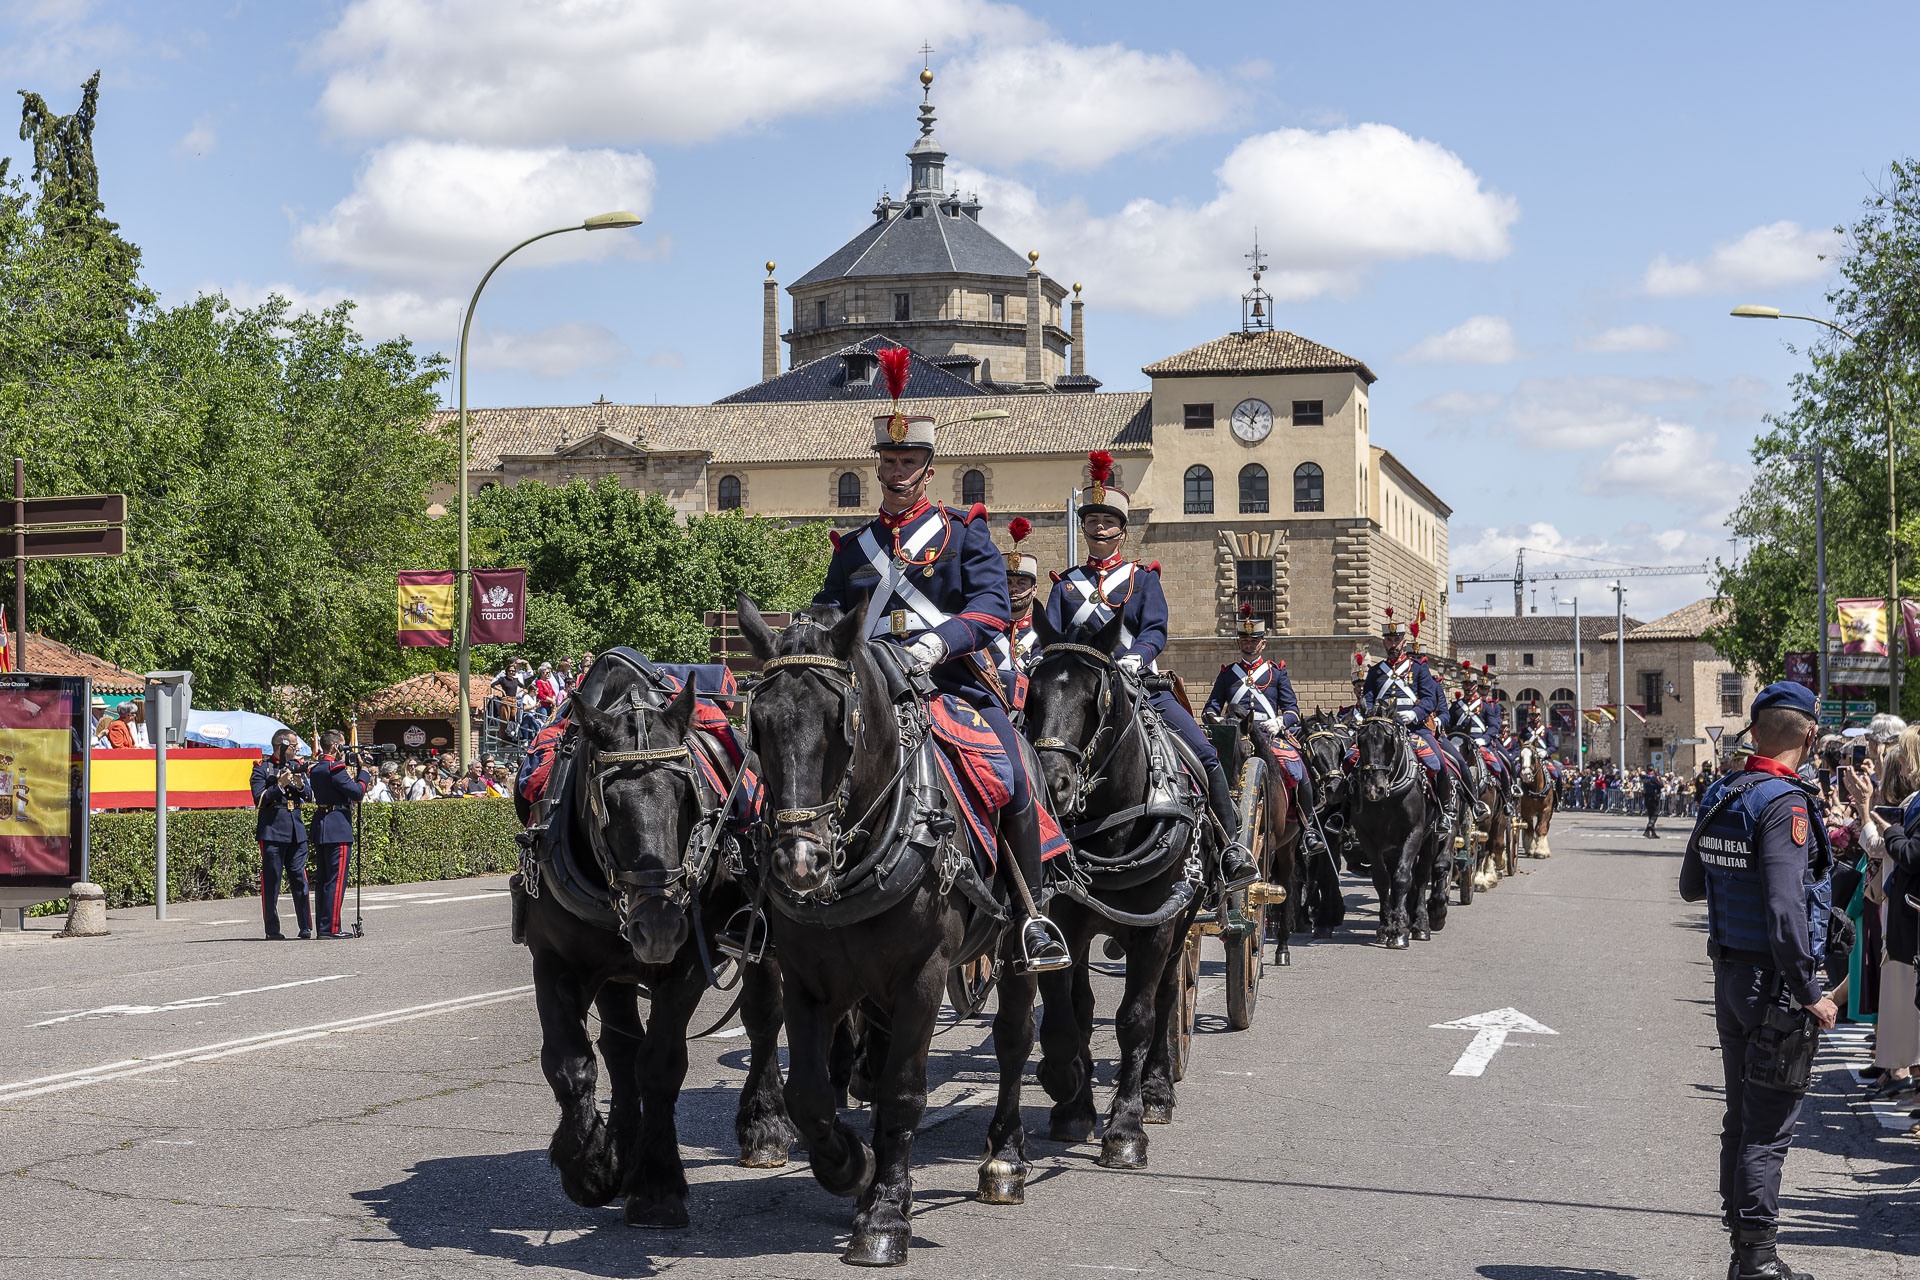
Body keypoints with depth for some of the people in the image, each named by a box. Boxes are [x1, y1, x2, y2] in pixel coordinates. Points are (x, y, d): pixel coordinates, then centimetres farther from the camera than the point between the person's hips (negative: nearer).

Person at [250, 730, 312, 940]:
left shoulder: (296, 766, 14)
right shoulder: (262, 769, -1)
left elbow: (310, 796, 14)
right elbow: (259, 800, -9)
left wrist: (300, 785, -6)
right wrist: (280, 785, -17)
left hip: (296, 830, 5)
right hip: (272, 830, -5)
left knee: (300, 879, 4)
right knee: (271, 881, -2)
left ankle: (306, 927, 8)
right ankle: (272, 930, 2)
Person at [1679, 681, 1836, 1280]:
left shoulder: (1720, 794, 7)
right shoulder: (1785, 803, -18)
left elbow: (1690, 886, 18)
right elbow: (1784, 908, -26)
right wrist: (1809, 993, -21)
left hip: (1728, 974, 8)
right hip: (1773, 982, -8)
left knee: (1743, 1114, 16)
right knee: (1770, 1124, -4)